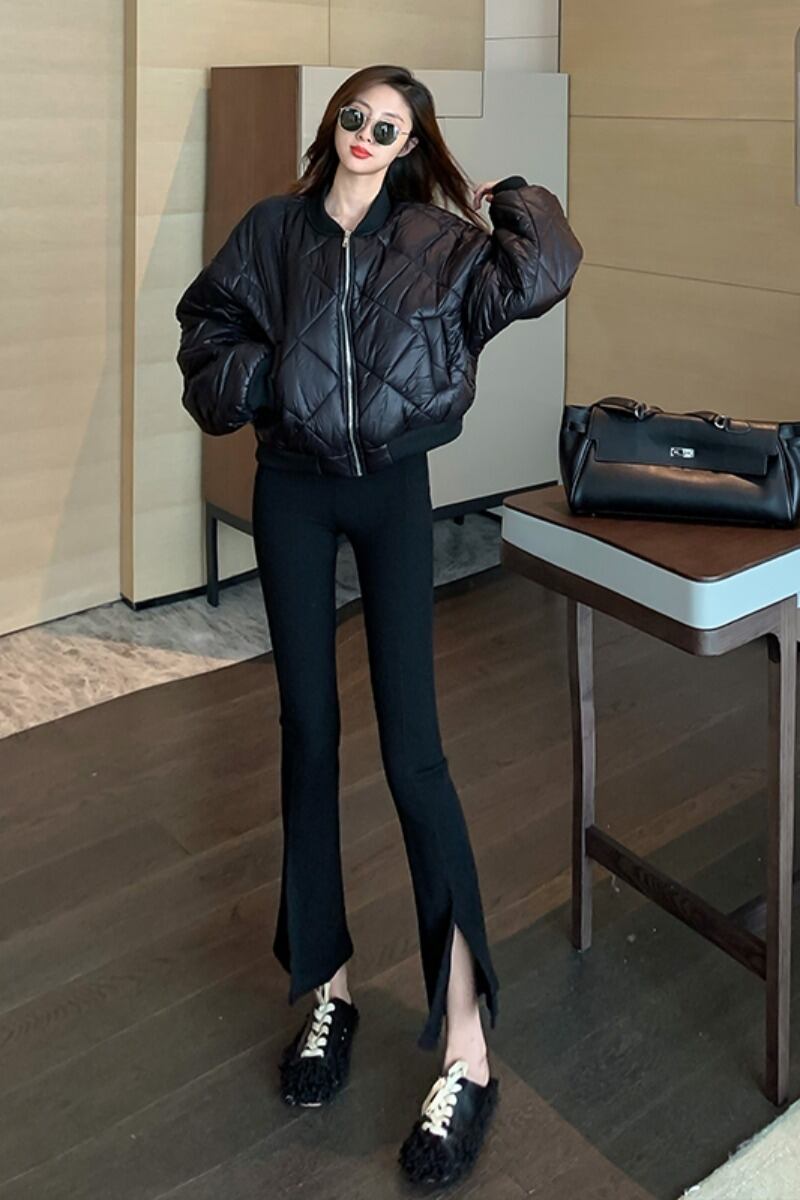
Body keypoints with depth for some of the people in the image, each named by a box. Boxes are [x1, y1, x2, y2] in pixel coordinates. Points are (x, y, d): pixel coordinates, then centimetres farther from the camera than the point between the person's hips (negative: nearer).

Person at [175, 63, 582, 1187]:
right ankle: (327, 983, 19)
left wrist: (517, 199, 0)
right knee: (309, 732, 6)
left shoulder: (438, 238, -2)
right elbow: (206, 322, 12)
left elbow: (539, 278, -16)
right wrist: (256, 376, -6)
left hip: (393, 489, -2)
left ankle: (466, 1045, -6)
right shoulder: (275, 228, 4)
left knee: (412, 747, -10)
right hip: (292, 490, 3)